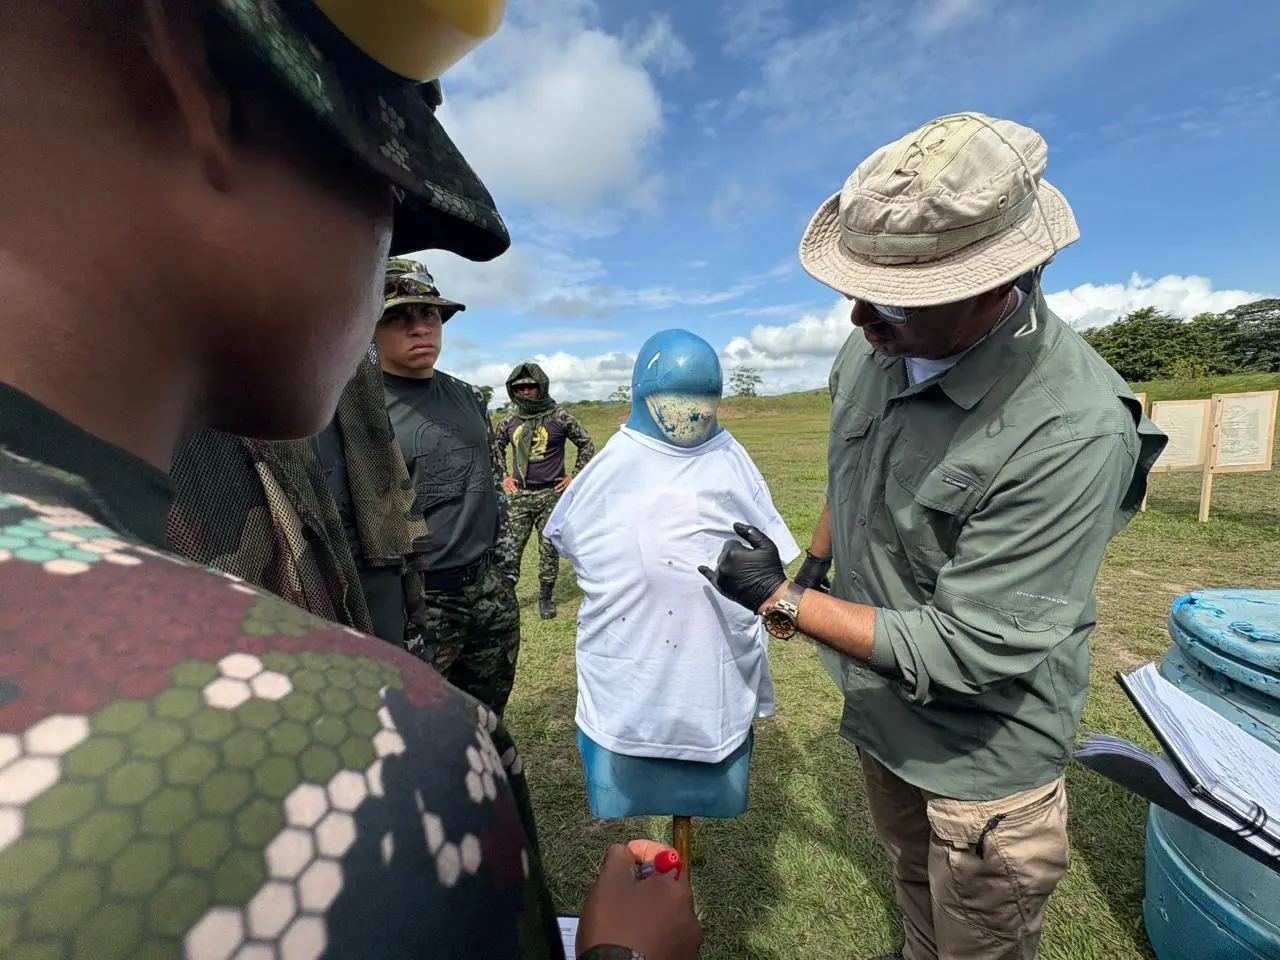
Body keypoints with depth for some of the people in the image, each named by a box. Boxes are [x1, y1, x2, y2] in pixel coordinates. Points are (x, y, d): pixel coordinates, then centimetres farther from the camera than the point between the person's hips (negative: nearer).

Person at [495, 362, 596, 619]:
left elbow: (586, 444, 1)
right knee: (511, 548, 3)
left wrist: (575, 477, 0)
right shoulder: (510, 420, 5)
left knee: (549, 549, 6)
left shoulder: (559, 416, -6)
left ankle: (546, 598, 20)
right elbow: (496, 447, 22)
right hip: (519, 495, 3)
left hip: (551, 494, -2)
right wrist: (503, 477, 12)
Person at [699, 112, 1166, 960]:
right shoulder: (873, 348, -11)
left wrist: (782, 601, -22)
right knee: (914, 888, 32)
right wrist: (812, 571, 13)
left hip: (984, 754, -6)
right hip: (881, 713, 6)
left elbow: (961, 652, -30)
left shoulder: (1072, 433, -33)